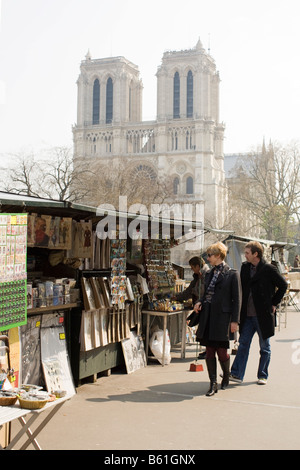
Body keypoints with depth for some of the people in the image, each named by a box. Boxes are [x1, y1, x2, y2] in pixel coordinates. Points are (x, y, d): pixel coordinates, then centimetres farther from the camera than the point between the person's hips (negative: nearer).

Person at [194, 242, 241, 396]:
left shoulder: (232, 274, -5)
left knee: (221, 351, 0)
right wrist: (200, 302, 1)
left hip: (222, 317, -6)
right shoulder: (209, 274, 14)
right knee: (209, 351, 4)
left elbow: (237, 299, -5)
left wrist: (234, 320, -9)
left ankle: (226, 376, 28)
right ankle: (213, 384, 11)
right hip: (208, 316, 6)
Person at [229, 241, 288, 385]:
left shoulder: (268, 269, -10)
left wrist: (274, 303, -2)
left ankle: (263, 376, 20)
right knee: (243, 343, 3)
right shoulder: (245, 267, 7)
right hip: (247, 314, 5)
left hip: (263, 314, -4)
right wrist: (242, 308, 9)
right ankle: (236, 374, 5)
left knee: (264, 347, 8)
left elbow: (283, 285, -2)